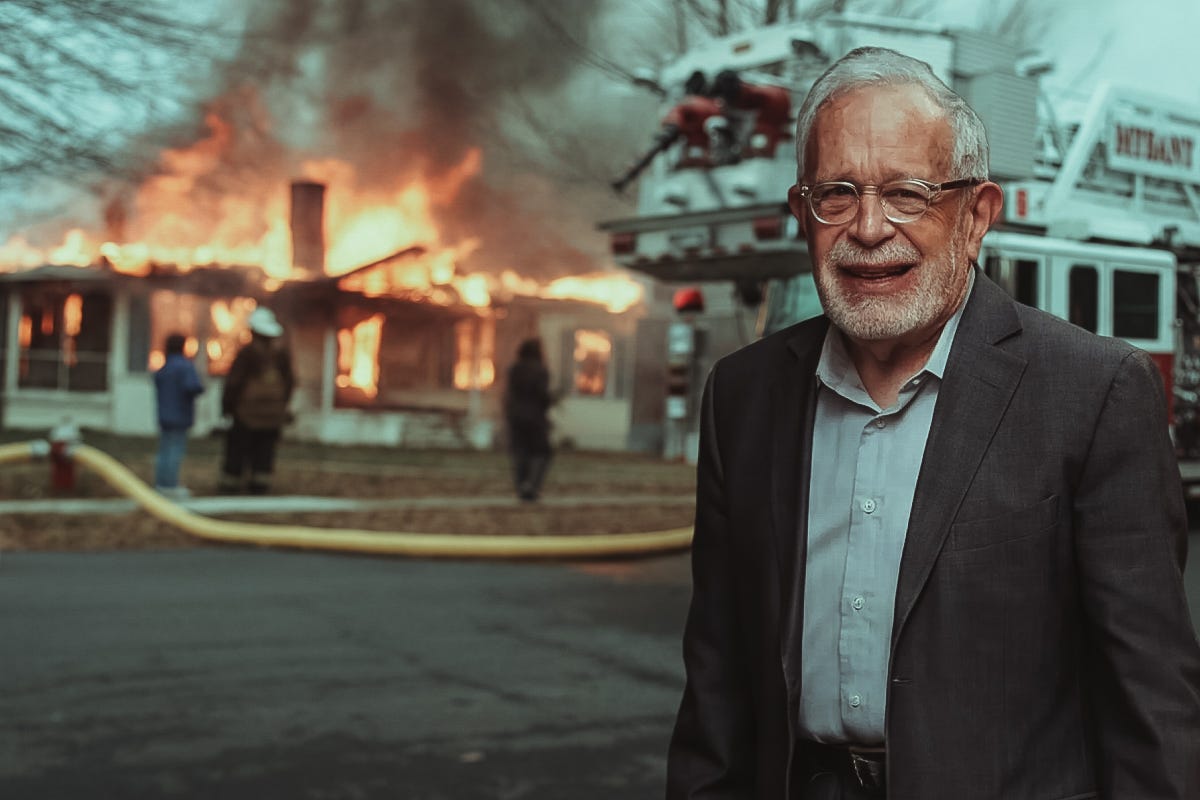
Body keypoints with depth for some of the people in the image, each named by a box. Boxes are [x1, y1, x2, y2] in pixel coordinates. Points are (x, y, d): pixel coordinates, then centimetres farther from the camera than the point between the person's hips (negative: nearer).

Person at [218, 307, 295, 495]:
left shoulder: (247, 352, -12)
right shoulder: (282, 352, 4)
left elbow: (234, 381, -10)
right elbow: (289, 382, 10)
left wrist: (226, 405, 1)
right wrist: (282, 404, 20)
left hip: (248, 407, -4)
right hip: (274, 409, 4)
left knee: (238, 446, 3)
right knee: (265, 447, 6)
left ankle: (231, 481, 5)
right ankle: (260, 482, 4)